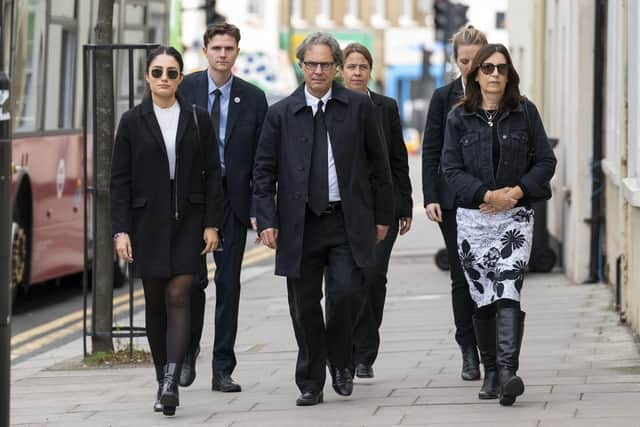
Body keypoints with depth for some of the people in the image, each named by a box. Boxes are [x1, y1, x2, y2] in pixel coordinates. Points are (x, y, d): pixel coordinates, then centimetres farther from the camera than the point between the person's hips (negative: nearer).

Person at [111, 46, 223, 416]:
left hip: (188, 222, -1)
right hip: (148, 222, 1)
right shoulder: (133, 121, 2)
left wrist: (212, 224, -2)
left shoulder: (198, 119, 4)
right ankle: (163, 380, 15)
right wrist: (121, 230, -6)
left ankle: (171, 383, -19)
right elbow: (120, 179, 1)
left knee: (178, 297, -11)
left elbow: (212, 173, 5)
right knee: (155, 302, 6)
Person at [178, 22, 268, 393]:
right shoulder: (184, 90, 1)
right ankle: (188, 352, 15)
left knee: (229, 284, 2)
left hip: (232, 198, 1)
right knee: (192, 278, -8)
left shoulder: (253, 98, 4)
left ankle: (223, 370, 7)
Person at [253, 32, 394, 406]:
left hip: (347, 223, -1)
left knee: (344, 294, -14)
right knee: (305, 307, 3)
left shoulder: (359, 107, 4)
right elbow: (264, 172, 6)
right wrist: (267, 221, -4)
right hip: (300, 225, 1)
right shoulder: (281, 114, 4)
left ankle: (341, 365, 10)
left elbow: (378, 164, 8)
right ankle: (311, 384, 14)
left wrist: (383, 216, 7)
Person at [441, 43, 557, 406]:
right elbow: (452, 169, -1)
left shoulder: (525, 112, 4)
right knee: (483, 298, 5)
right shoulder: (460, 118, 4)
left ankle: (508, 371, -25)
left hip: (516, 216, -2)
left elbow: (546, 161, 3)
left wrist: (515, 192, -12)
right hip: (473, 217, 2)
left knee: (508, 292, -16)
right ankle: (491, 373, 14)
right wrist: (486, 195, -15)